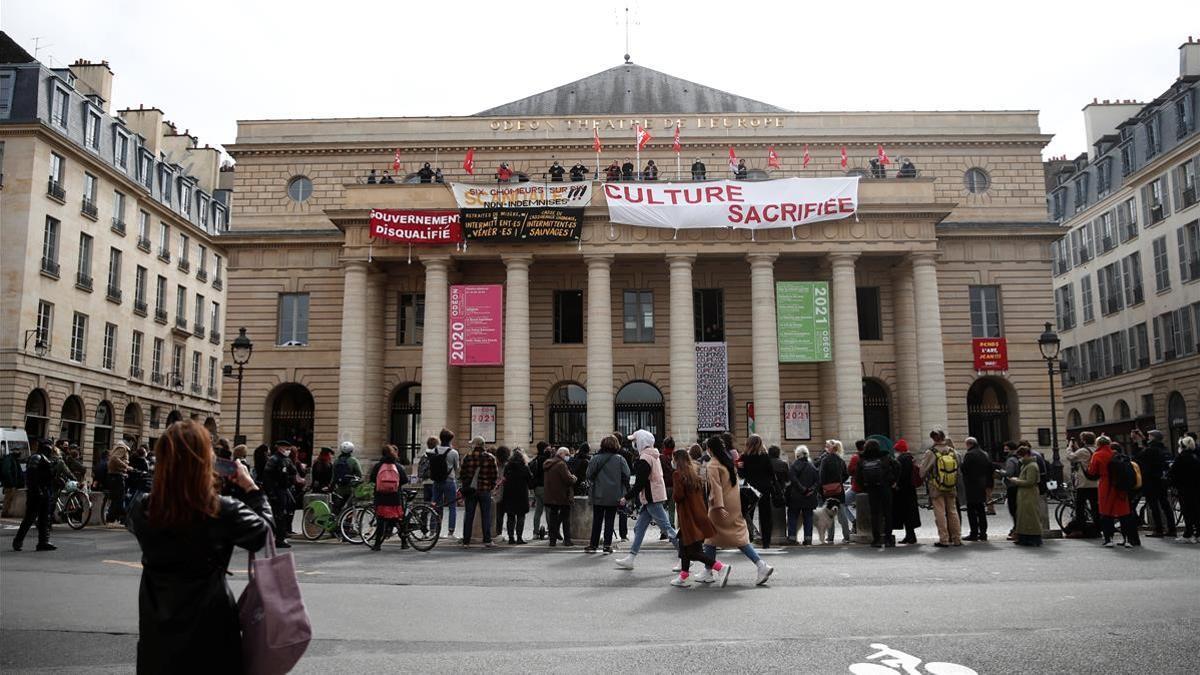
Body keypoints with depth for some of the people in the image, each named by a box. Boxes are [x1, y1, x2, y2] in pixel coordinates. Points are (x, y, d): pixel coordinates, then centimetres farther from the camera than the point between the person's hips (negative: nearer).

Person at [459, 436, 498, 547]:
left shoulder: (467, 458, -3)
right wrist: (492, 486, 11)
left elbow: (461, 474, 0)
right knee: (486, 516, 4)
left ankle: (466, 540, 10)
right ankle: (487, 540, 2)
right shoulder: (490, 458, -3)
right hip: (485, 491, -1)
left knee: (468, 516, 8)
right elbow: (494, 475, -3)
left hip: (470, 490, 1)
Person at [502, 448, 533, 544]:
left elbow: (504, 479, 7)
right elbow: (530, 479, -6)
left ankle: (511, 537, 9)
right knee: (520, 517, 3)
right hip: (521, 494, -3)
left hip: (509, 494, 3)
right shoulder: (524, 466, -9)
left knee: (511, 517, 10)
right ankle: (519, 537, -2)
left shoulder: (507, 466, 2)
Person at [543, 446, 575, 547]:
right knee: (566, 518, 3)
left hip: (550, 496, 7)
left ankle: (552, 540, 11)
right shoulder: (561, 464, -16)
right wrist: (573, 478, 0)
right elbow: (568, 479, -23)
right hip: (562, 497, -7)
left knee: (553, 518, 11)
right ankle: (567, 540, 4)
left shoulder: (547, 464, 13)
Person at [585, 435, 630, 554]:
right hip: (614, 496, 0)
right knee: (609, 521, 7)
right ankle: (607, 546, 6)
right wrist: (620, 487, 8)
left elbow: (589, 476, -7)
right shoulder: (620, 459, -6)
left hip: (598, 495, 0)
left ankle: (593, 545, 14)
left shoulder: (596, 459, -6)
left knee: (597, 521, 10)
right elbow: (626, 476, -8)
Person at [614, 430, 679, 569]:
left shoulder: (644, 459, -17)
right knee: (639, 528, 11)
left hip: (652, 499, -10)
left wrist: (627, 497, -12)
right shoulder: (653, 457, 14)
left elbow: (640, 483, -20)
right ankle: (631, 558, 14)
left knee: (666, 527, -5)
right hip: (653, 498, 10)